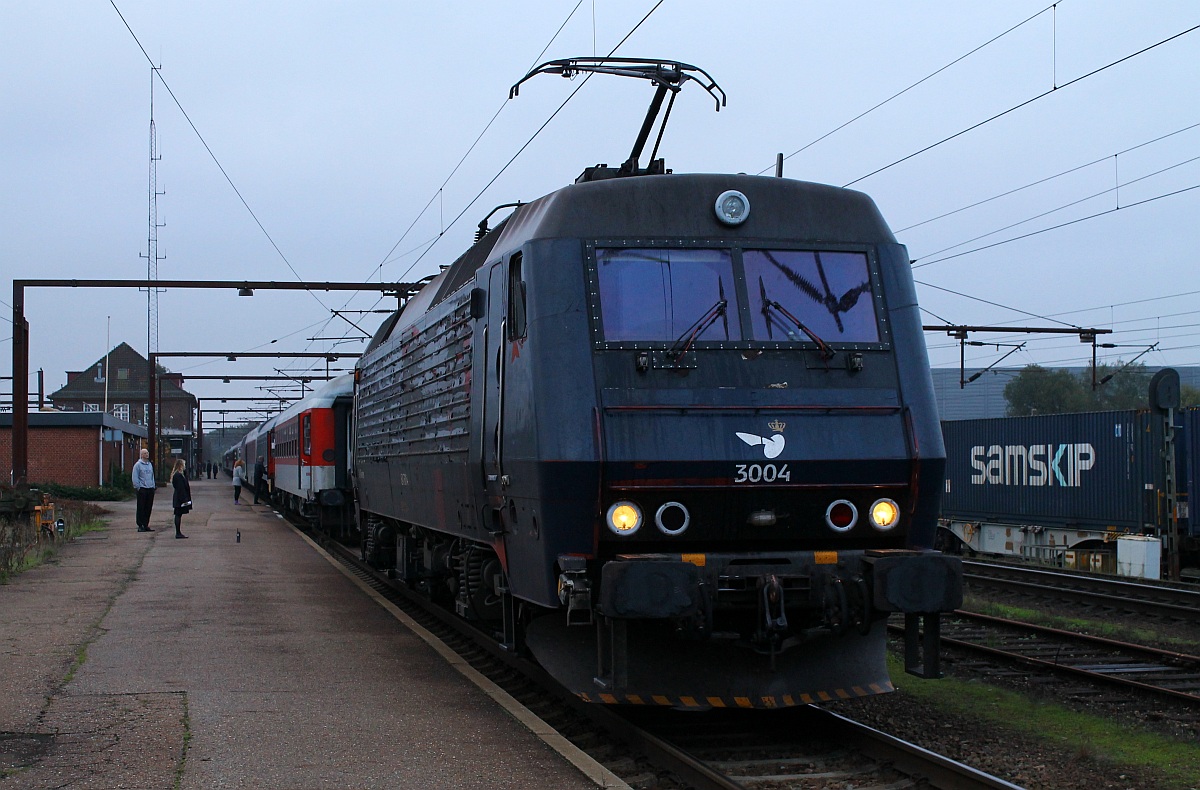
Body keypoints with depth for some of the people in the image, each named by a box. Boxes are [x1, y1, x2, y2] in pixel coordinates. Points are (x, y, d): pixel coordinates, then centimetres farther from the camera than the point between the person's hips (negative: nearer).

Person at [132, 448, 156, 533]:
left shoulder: (150, 464, 16)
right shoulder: (138, 465, -5)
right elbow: (135, 478, -8)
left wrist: (154, 486, 14)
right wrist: (138, 487, -12)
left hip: (150, 489, 6)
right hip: (142, 489, -6)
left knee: (148, 508, 7)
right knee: (141, 508, -4)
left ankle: (146, 525, 13)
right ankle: (140, 526, -2)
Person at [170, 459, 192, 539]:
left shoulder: (177, 474, 15)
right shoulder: (178, 475, -18)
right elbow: (180, 488, -21)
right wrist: (184, 499, -20)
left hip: (178, 499, 10)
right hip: (180, 498, -10)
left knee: (178, 515, 12)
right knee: (178, 515, -6)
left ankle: (178, 533, 17)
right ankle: (178, 533, -4)